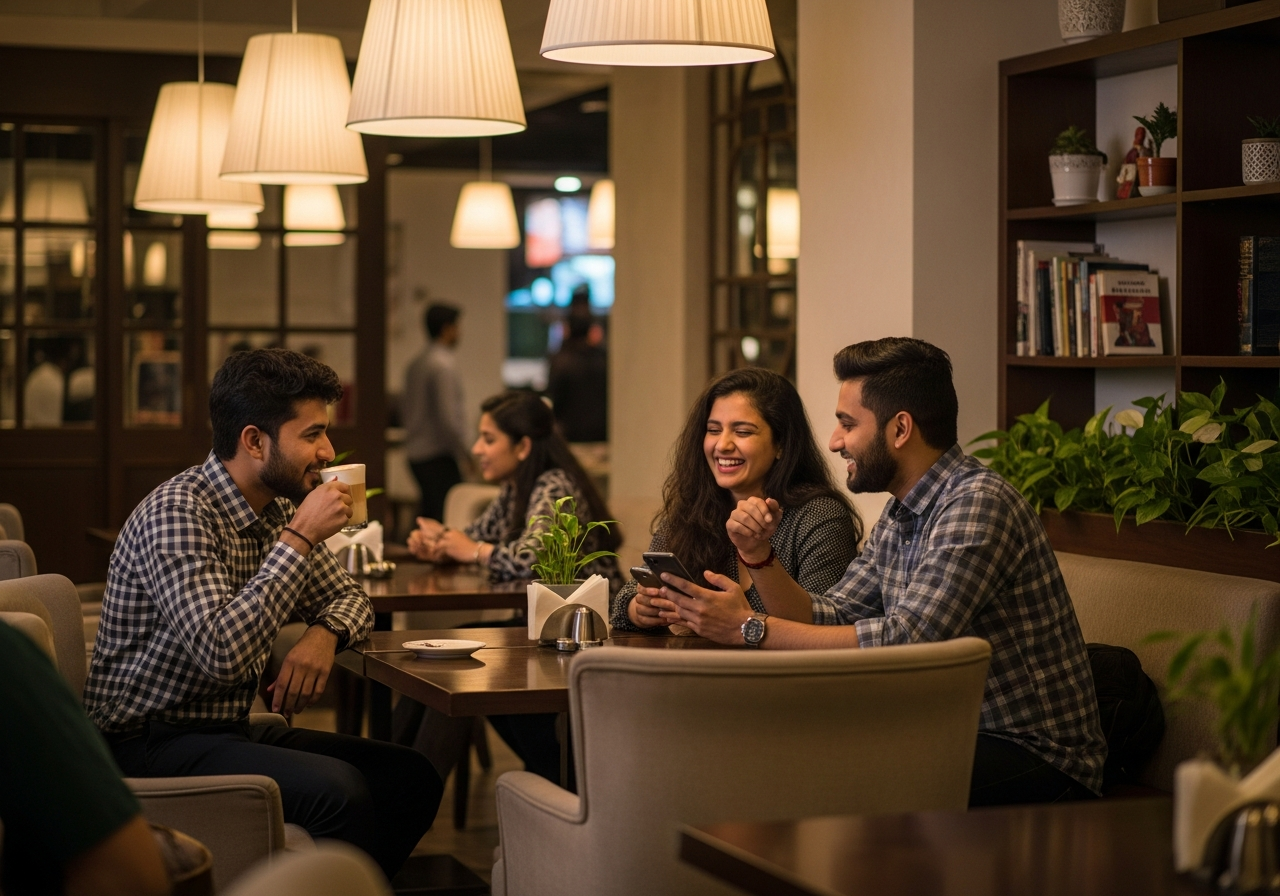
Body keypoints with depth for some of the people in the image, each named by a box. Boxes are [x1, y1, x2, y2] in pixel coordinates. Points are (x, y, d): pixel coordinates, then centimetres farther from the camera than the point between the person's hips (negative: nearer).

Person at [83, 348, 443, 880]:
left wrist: (324, 634, -6)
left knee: (411, 778, 1)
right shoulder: (177, 515, -21)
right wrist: (300, 538, -26)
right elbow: (221, 653, -32)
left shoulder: (280, 509, 6)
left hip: (231, 729, 9)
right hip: (150, 744, -9)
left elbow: (347, 597, 19)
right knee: (338, 790, -28)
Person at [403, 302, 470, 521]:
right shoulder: (445, 363, -14)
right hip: (438, 456, -9)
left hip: (416, 454, 9)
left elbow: (405, 409, 19)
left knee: (428, 516, 14)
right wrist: (464, 453, -11)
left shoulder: (415, 364, 12)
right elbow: (448, 416, -19)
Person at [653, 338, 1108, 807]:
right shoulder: (900, 514, 10)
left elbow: (906, 639, -29)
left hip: (1034, 754, -8)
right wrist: (759, 556, -4)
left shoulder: (978, 504, -20)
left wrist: (751, 627, -26)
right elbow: (825, 620, 13)